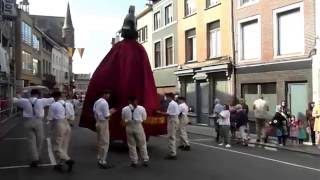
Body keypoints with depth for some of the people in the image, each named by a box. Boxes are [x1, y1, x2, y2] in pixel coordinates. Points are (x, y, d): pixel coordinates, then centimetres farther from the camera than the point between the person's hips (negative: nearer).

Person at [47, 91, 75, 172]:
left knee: (57, 147, 3)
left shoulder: (53, 105, -8)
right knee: (64, 146, 14)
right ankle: (60, 164, 20)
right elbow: (72, 117, 8)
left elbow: (50, 118, -2)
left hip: (59, 125, -6)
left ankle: (68, 160, -13)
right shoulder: (69, 104, 7)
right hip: (68, 125, 6)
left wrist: (52, 126, 15)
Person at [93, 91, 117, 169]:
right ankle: (103, 162, 1)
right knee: (105, 143, -3)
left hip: (98, 122, 9)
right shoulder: (104, 103, -17)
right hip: (103, 123, -9)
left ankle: (99, 159, 25)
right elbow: (107, 116, -20)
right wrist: (111, 112, -1)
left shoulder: (97, 102, 11)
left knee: (99, 142, 16)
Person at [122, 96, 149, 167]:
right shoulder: (141, 108, -5)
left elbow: (123, 119, 5)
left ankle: (134, 162, 15)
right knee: (142, 144, 11)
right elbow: (144, 118, 2)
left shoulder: (124, 109, -4)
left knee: (131, 145, 10)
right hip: (138, 127, -1)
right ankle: (145, 160, 17)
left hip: (129, 127, 1)